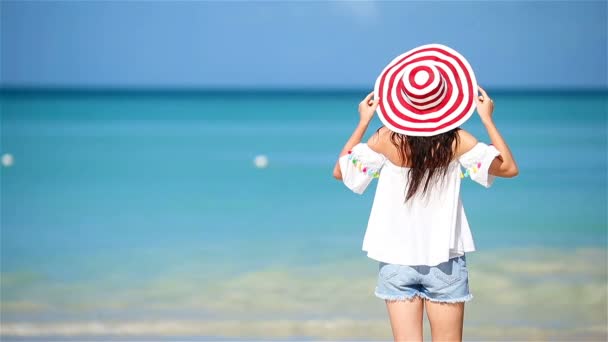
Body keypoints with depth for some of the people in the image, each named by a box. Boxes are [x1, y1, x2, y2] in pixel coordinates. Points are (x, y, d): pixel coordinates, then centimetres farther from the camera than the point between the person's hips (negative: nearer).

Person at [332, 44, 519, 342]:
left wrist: (363, 122, 9)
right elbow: (509, 168, 3)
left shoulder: (388, 140, -8)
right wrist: (488, 119, 5)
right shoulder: (456, 141, -9)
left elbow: (340, 170, 5)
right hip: (446, 261, -1)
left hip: (396, 261, 1)